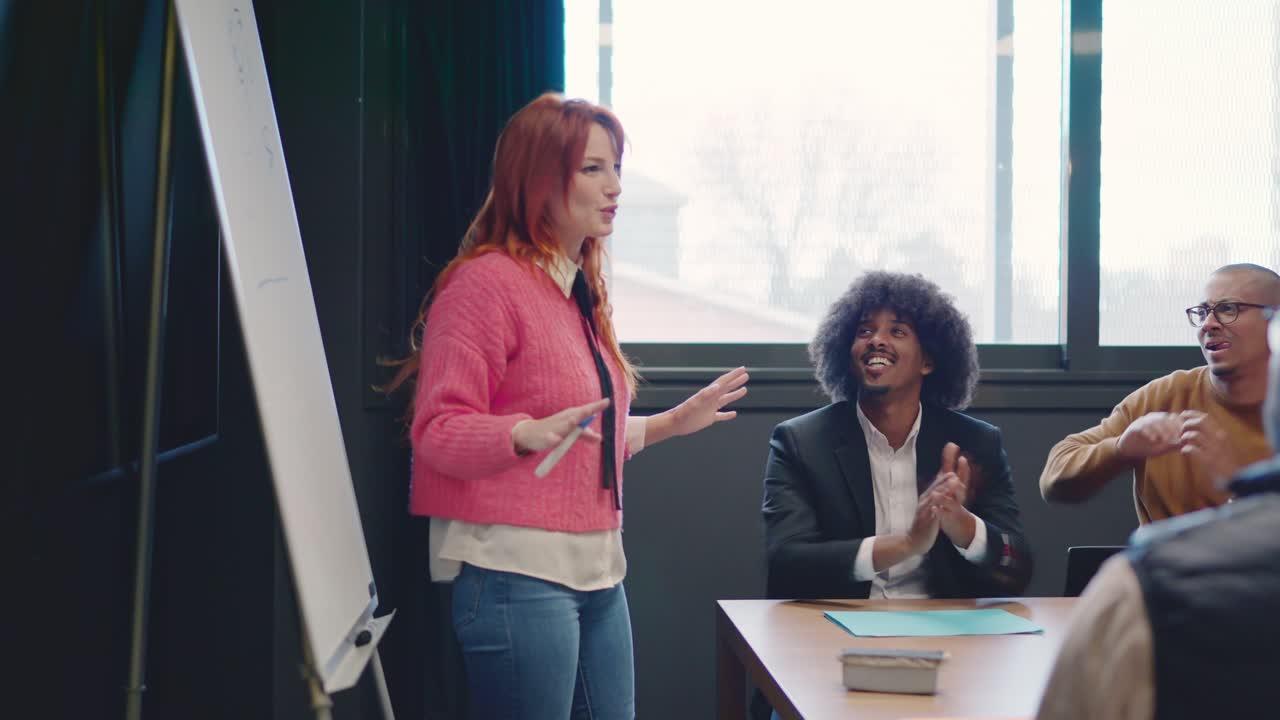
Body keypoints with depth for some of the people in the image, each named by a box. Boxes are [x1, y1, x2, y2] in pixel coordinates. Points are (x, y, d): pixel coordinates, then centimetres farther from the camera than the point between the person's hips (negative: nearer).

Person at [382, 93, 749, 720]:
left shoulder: (581, 291, 18)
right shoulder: (486, 282, -10)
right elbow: (437, 432, -16)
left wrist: (670, 423, 23)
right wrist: (530, 433, -30)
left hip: (597, 571, 9)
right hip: (518, 569, -9)